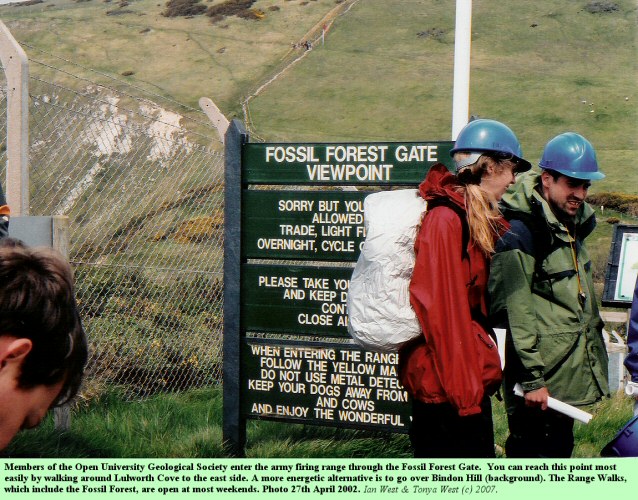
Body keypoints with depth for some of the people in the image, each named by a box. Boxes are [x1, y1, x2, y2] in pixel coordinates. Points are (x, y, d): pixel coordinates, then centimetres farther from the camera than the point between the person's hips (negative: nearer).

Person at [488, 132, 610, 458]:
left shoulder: (571, 226, 12)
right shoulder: (520, 231, -17)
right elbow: (516, 312, -21)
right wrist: (532, 378, -22)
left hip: (569, 374, 9)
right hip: (540, 377, -9)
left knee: (560, 452, 17)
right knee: (526, 455, -3)